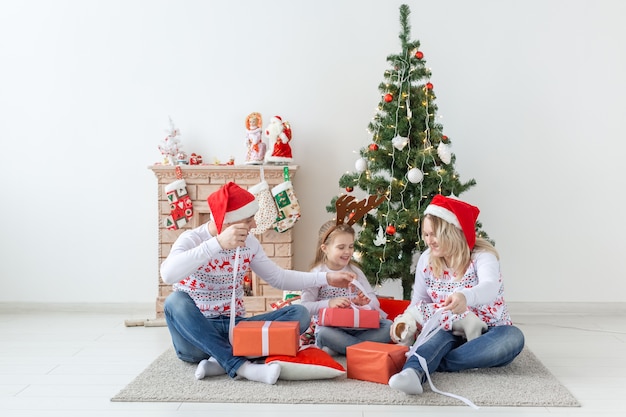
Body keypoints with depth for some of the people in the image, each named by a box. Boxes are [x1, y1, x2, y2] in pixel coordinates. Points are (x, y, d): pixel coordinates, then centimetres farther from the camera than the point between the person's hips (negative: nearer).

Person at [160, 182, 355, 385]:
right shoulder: (192, 239, -13)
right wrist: (217, 243, -42)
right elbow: (168, 274, -35)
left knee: (299, 314, -14)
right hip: (196, 334, -5)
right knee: (176, 301, -36)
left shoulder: (249, 243, 4)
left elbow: (278, 277, 15)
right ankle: (241, 366, -37)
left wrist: (326, 278, 7)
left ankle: (223, 362, -28)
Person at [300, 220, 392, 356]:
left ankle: (341, 347, -27)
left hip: (358, 327, 4)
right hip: (330, 328, -4)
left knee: (388, 325, -19)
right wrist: (329, 303, -26)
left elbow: (374, 302, 8)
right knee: (325, 334, -38)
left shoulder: (355, 272, 12)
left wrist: (364, 302, -15)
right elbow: (304, 307, -12)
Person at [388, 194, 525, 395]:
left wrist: (465, 297, -63)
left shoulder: (482, 256, -17)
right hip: (452, 333, 2)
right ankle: (412, 372, -65)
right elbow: (418, 302, 2)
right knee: (441, 335, -34)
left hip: (487, 334, -2)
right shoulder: (426, 260, -2)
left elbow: (490, 287, -39)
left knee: (512, 337, -35)